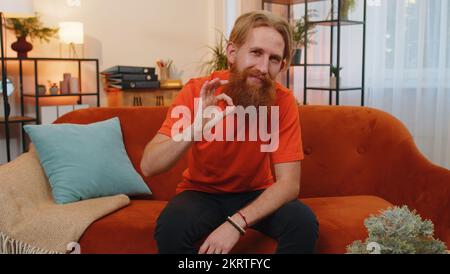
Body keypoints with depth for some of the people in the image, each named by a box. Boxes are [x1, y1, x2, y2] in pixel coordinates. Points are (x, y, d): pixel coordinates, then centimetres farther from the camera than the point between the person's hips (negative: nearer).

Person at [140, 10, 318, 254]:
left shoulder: (283, 101, -18)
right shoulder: (197, 92, -19)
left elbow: (289, 183, -20)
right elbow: (148, 166, -24)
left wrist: (237, 222, -34)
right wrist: (196, 128, -41)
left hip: (256, 194, 1)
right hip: (202, 192, 0)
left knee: (303, 223, -25)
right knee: (171, 227, -30)